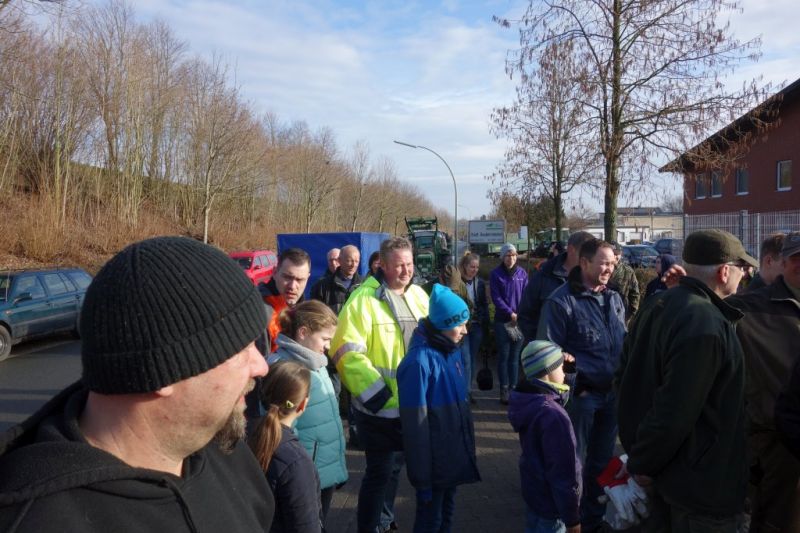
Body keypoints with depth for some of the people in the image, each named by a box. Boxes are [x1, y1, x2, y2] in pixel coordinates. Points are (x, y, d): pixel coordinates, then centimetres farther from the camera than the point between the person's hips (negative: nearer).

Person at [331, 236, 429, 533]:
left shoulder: (419, 295, 7)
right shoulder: (364, 299, -16)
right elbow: (347, 352, -21)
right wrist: (377, 394, -24)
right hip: (379, 406, -7)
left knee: (394, 467, 22)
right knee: (380, 472, 3)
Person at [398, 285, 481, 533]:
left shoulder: (452, 352, 2)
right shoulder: (419, 361, -24)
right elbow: (415, 424, -21)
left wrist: (467, 447, 14)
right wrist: (421, 476, -17)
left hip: (454, 455, 7)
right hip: (433, 460, -7)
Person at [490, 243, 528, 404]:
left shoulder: (522, 273, 5)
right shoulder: (496, 274, -3)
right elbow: (496, 298, -7)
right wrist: (511, 314, -14)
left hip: (519, 321, 2)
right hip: (502, 321, -2)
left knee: (515, 356, 8)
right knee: (503, 356, 3)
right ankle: (504, 389, 10)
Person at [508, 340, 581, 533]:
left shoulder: (529, 400, -4)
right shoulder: (553, 416, -32)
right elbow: (563, 471, -26)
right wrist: (572, 517, -17)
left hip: (534, 490, 8)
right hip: (550, 500, -8)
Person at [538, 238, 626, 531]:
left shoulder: (614, 298, 6)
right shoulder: (561, 300, -14)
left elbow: (624, 341, 15)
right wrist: (572, 385, -16)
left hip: (611, 393, 6)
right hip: (581, 394, -6)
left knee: (602, 459, 20)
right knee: (574, 461, 9)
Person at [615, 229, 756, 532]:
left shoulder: (658, 305, 0)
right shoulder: (705, 327, -28)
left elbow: (626, 376, 9)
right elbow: (675, 412, -30)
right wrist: (642, 465, -15)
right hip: (701, 482, -8)